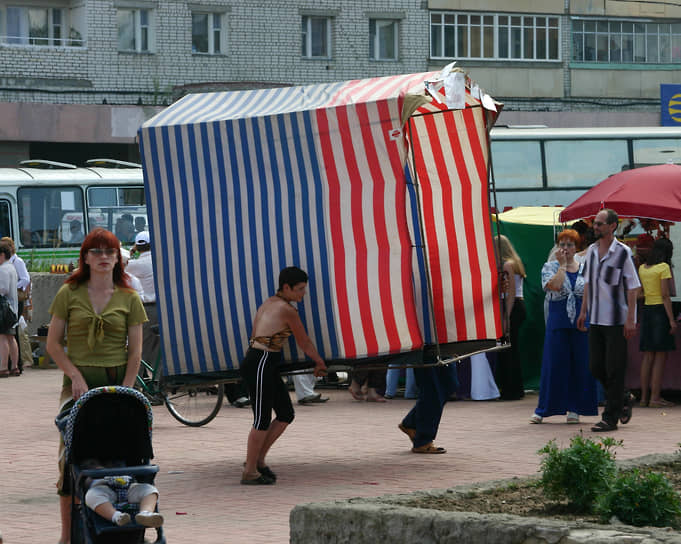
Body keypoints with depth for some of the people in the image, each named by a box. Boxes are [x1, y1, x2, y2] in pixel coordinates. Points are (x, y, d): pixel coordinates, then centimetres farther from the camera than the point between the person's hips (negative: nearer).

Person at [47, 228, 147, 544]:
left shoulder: (128, 298, 6)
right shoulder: (69, 294, 4)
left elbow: (135, 350, 4)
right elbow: (53, 343, 3)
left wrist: (124, 391, -6)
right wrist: (76, 377, -9)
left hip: (117, 380, 1)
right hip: (79, 381, -1)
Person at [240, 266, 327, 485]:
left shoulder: (269, 304, 16)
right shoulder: (287, 310, -11)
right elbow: (304, 343, -1)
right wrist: (320, 363, 17)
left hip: (267, 367, 10)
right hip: (260, 366, -10)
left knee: (286, 415, 12)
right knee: (262, 420, -1)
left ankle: (258, 460, 19)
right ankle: (249, 472, 7)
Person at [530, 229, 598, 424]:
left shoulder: (585, 269, 9)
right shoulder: (550, 267, 3)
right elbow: (555, 285, -18)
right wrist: (562, 264, -10)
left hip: (581, 322, 2)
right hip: (558, 322, -2)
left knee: (580, 364, 2)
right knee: (554, 363, -1)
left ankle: (575, 408, 10)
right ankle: (543, 409, 6)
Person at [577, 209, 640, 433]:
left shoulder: (623, 252, -9)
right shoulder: (591, 251, 9)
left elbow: (633, 288, -9)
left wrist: (630, 319, -14)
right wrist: (583, 311, 16)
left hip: (617, 320, -6)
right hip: (596, 320, 6)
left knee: (614, 369, -4)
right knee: (596, 366, 7)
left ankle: (610, 418, 1)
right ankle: (623, 399, 29)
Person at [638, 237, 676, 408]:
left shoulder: (642, 268, 10)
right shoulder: (663, 267, -10)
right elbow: (665, 295, -14)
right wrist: (672, 319, -14)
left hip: (646, 310, 7)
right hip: (660, 310, -7)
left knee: (648, 355, 10)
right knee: (661, 356, -4)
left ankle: (644, 396, 11)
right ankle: (655, 397, -7)